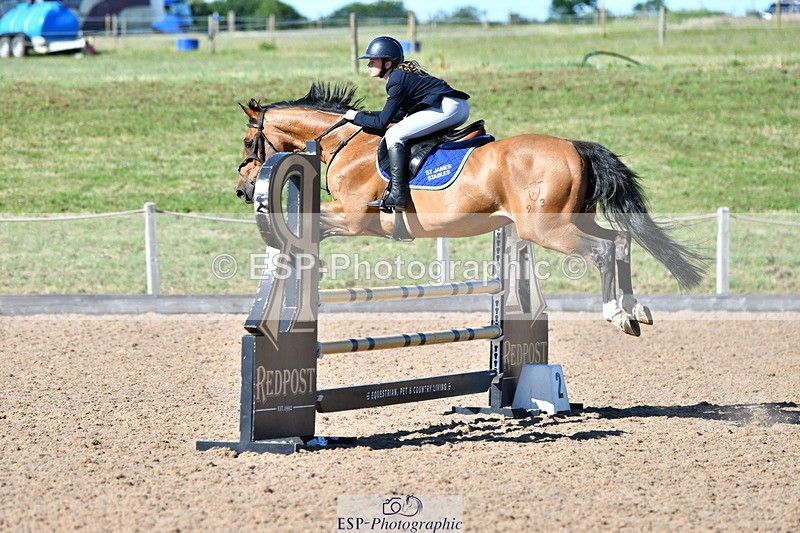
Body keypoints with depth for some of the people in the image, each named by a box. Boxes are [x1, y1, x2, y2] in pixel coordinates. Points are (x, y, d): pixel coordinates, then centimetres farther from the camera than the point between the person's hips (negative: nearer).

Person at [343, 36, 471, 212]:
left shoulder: (397, 80, -8)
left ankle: (398, 195, -20)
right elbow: (400, 114, 29)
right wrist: (367, 114, 26)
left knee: (393, 136, -14)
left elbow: (382, 123, -8)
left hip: (447, 107, -11)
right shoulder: (404, 73, 21)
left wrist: (357, 117, 8)